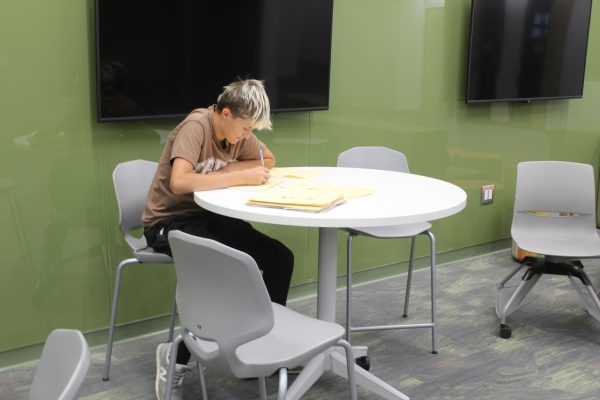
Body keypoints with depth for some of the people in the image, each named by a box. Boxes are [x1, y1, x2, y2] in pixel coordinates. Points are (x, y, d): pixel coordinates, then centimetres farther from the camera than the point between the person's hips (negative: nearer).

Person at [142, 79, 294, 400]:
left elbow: (268, 160, 10)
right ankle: (176, 357, -16)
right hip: (169, 222, -7)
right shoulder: (195, 127, -22)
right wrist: (239, 177, -31)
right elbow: (179, 182, -37)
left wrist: (225, 169, -9)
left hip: (209, 216, 7)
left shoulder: (236, 130, 0)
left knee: (280, 258, -10)